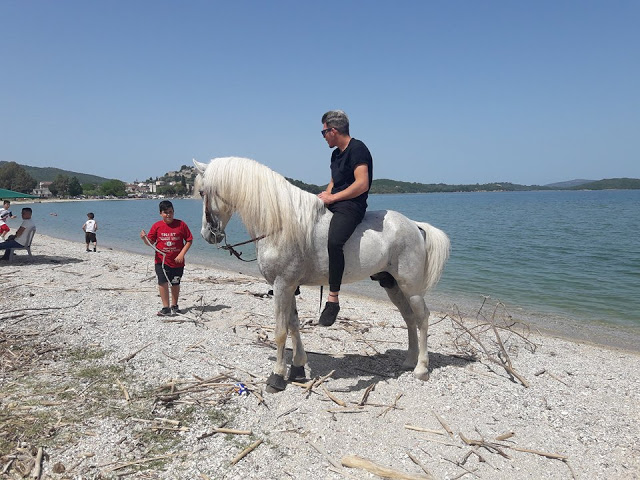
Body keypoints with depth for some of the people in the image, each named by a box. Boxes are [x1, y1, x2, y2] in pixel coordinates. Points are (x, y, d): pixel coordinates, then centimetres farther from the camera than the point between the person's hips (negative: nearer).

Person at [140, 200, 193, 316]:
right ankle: (166, 307, 2)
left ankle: (174, 306, 30)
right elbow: (150, 242, 3)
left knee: (175, 284, 13)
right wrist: (144, 238, -20)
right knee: (163, 283, -9)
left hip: (177, 262, 0)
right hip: (161, 261, 0)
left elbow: (189, 240, 0)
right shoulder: (157, 226, 0)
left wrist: (182, 254, -9)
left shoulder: (181, 224, -3)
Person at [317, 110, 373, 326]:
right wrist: (325, 194, 7)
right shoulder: (336, 154, 20)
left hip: (351, 205, -10)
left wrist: (332, 197, -15)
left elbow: (362, 184, -19)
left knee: (334, 241, -35)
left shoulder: (357, 149, -9)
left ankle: (333, 298, -31)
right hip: (333, 204, 11)